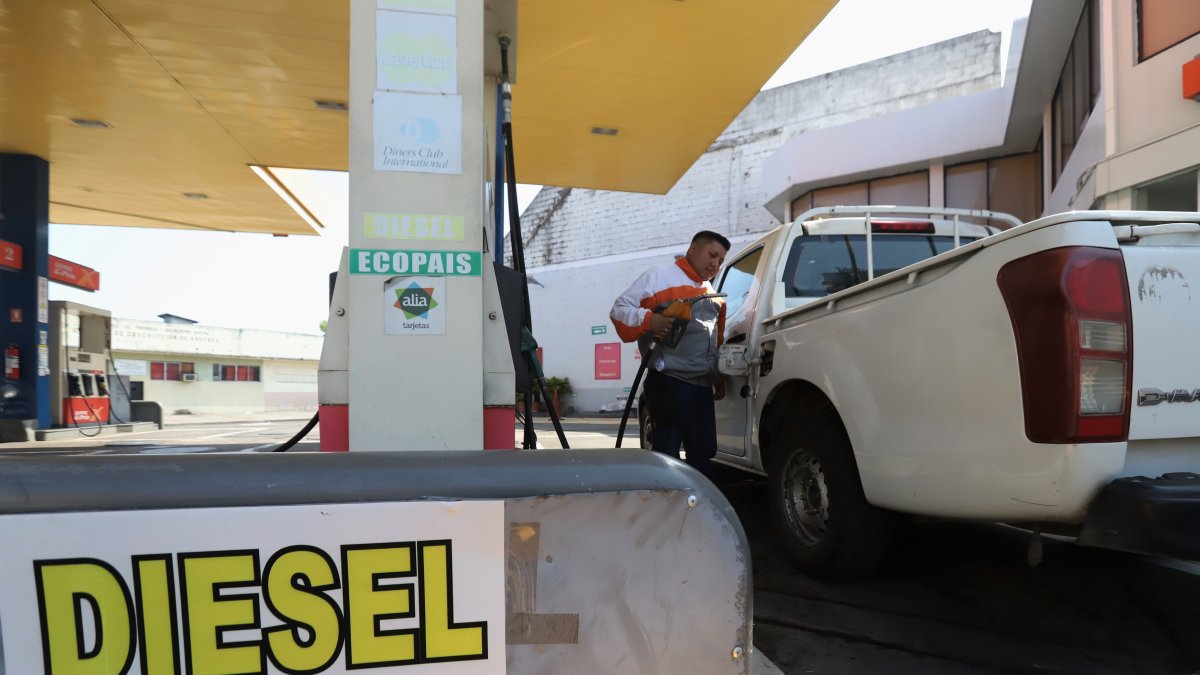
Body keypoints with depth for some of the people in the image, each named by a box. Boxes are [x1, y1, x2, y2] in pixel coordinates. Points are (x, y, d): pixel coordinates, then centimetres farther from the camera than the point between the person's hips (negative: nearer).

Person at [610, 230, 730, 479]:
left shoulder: (712, 294, 22)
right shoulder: (660, 276, -1)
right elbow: (619, 309, -6)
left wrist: (718, 377, 25)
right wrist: (648, 320, -23)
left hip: (702, 385, 8)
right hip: (670, 383, -8)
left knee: (703, 451, 11)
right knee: (667, 450, -8)